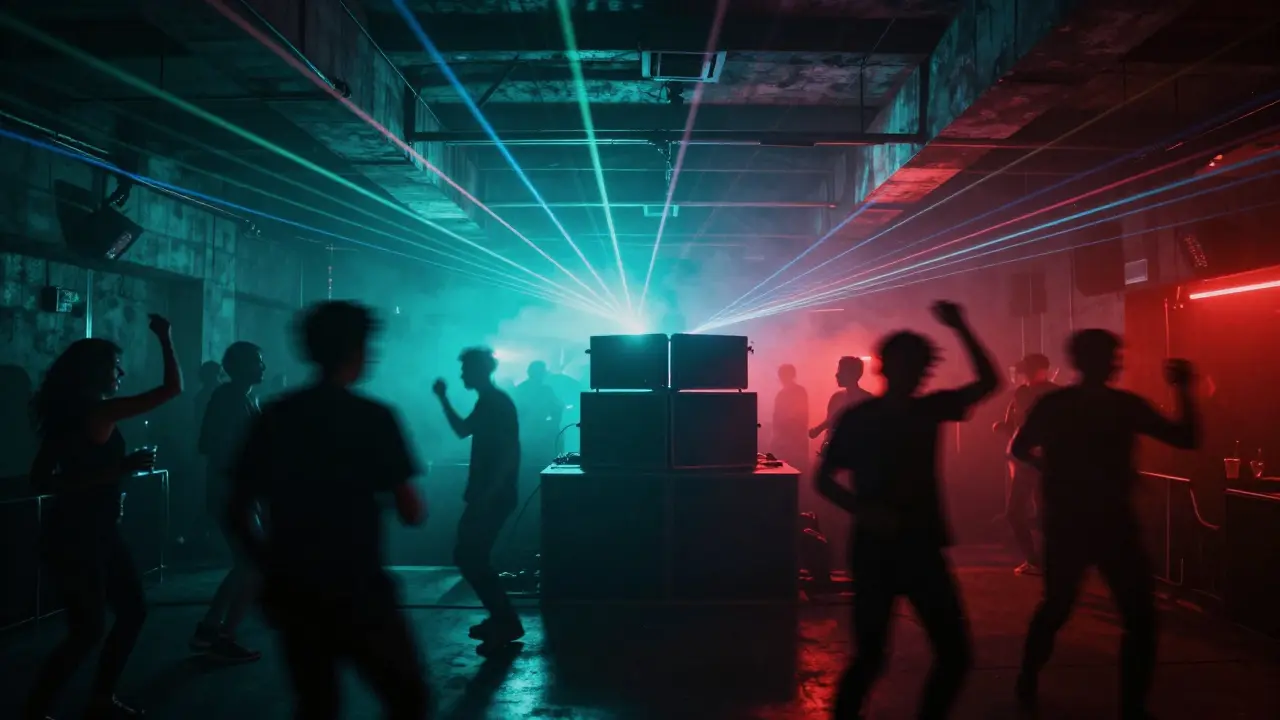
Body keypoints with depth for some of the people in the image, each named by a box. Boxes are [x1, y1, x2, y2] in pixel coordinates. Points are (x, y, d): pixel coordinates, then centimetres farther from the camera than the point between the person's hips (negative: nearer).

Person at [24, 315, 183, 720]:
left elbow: (41, 480, 14)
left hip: (92, 532, 10)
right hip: (76, 537, -10)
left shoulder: (68, 414, 10)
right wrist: (164, 338, -10)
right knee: (88, 630, 0)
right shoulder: (100, 412, -18)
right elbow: (173, 388, -21)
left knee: (132, 611, 14)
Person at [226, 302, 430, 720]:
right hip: (356, 593, -5)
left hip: (291, 593, 6)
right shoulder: (374, 417, -11)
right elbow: (412, 514, -11)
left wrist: (271, 571, 17)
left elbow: (236, 514, 6)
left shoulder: (274, 416, 3)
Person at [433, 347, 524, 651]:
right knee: (470, 556, 13)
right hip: (484, 495, 10)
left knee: (468, 557, -7)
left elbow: (511, 452, -22)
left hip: (494, 497, -10)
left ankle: (506, 623, -2)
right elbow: (463, 430, 27)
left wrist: (488, 493, -25)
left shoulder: (499, 403, -16)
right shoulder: (486, 403, 14)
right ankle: (501, 619, 19)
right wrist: (443, 399, 19)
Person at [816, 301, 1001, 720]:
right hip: (875, 550, -4)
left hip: (923, 547, 4)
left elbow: (989, 382, 5)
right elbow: (824, 480, -2)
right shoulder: (857, 418, -5)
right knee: (871, 657, -1)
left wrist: (960, 328, -3)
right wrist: (864, 511, -18)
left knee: (955, 654, 4)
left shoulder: (929, 409, 6)